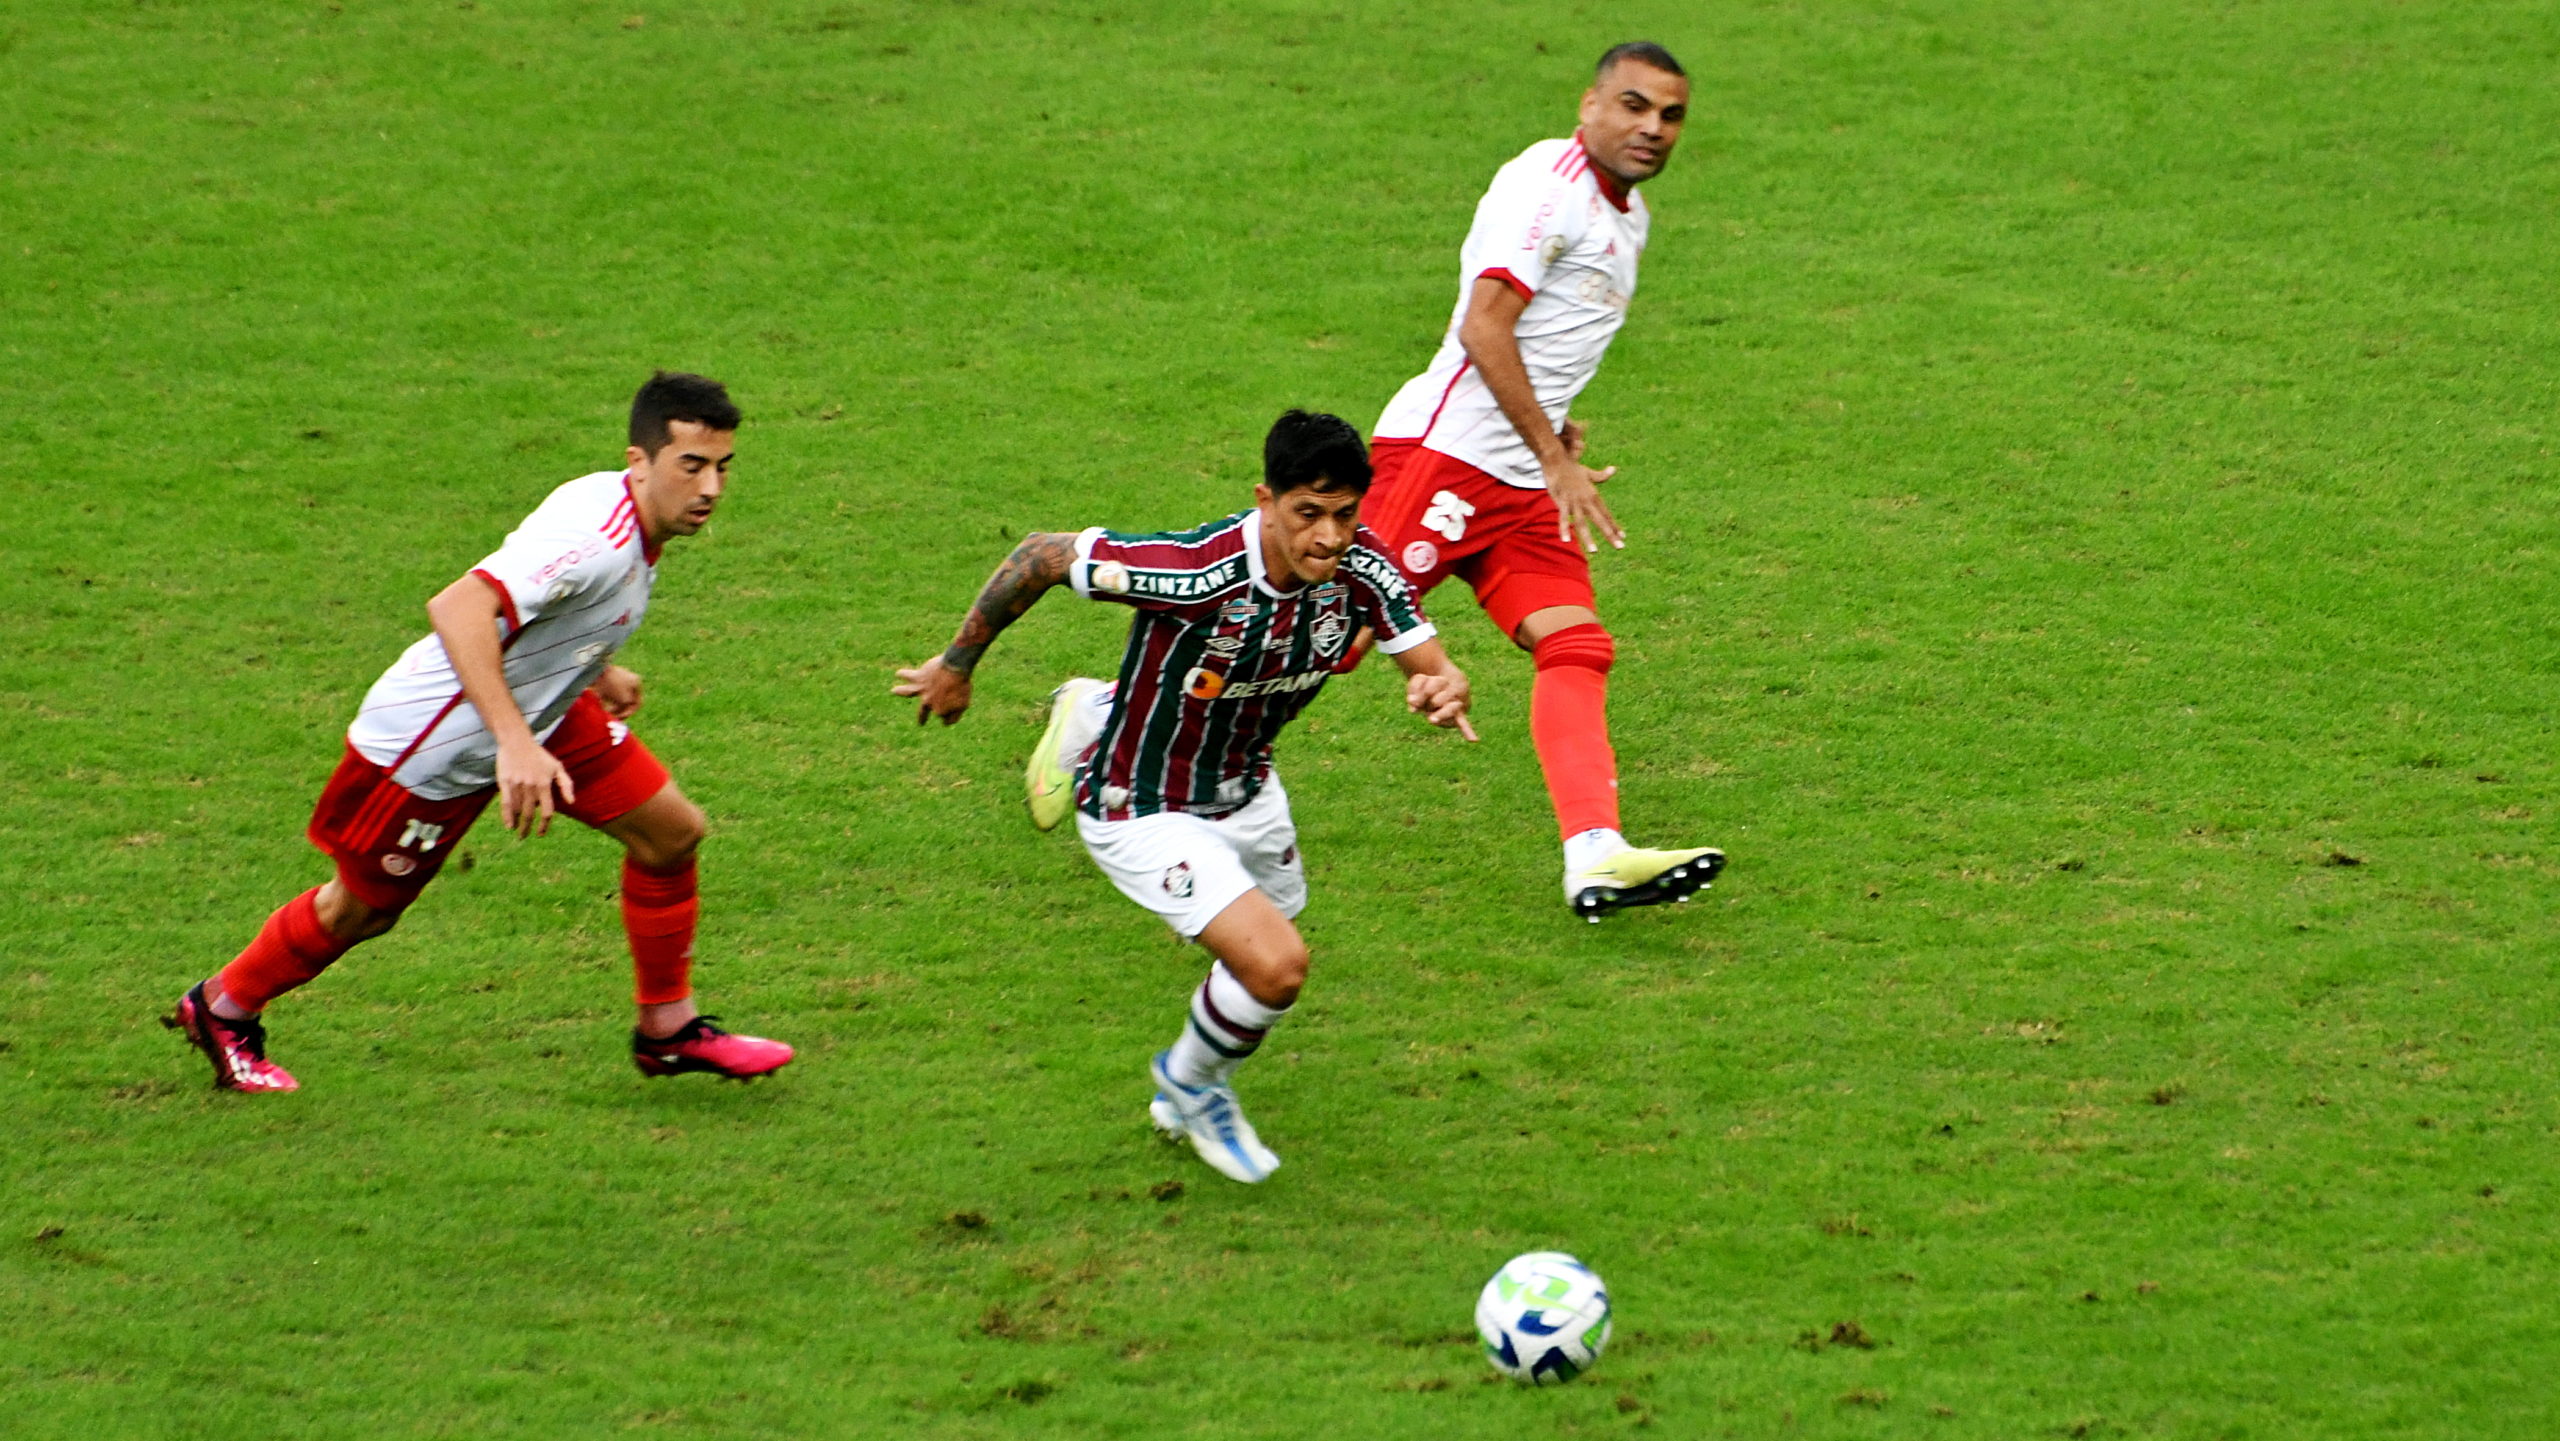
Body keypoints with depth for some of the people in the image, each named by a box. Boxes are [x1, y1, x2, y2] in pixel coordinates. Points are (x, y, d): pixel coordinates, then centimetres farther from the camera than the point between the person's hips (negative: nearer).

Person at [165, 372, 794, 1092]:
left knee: (672, 832, 3)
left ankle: (667, 1031, 17)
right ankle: (222, 1011, 35)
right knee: (360, 910, 9)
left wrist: (592, 669, 22)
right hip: (431, 740, -9)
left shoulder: (629, 518, -4)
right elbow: (458, 607, -46)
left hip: (535, 714, 9)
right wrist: (515, 742, -51)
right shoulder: (596, 538, -34)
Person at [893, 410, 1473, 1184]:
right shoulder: (1198, 573, -35)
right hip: (1144, 813, -7)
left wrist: (1442, 690, -38)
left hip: (1245, 792, 7)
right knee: (1276, 968, -19)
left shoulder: (1360, 568, -18)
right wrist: (958, 663, -11)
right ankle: (1191, 1082, 14)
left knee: (1265, 961, 24)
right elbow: (1042, 554, -24)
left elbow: (1433, 668, -12)